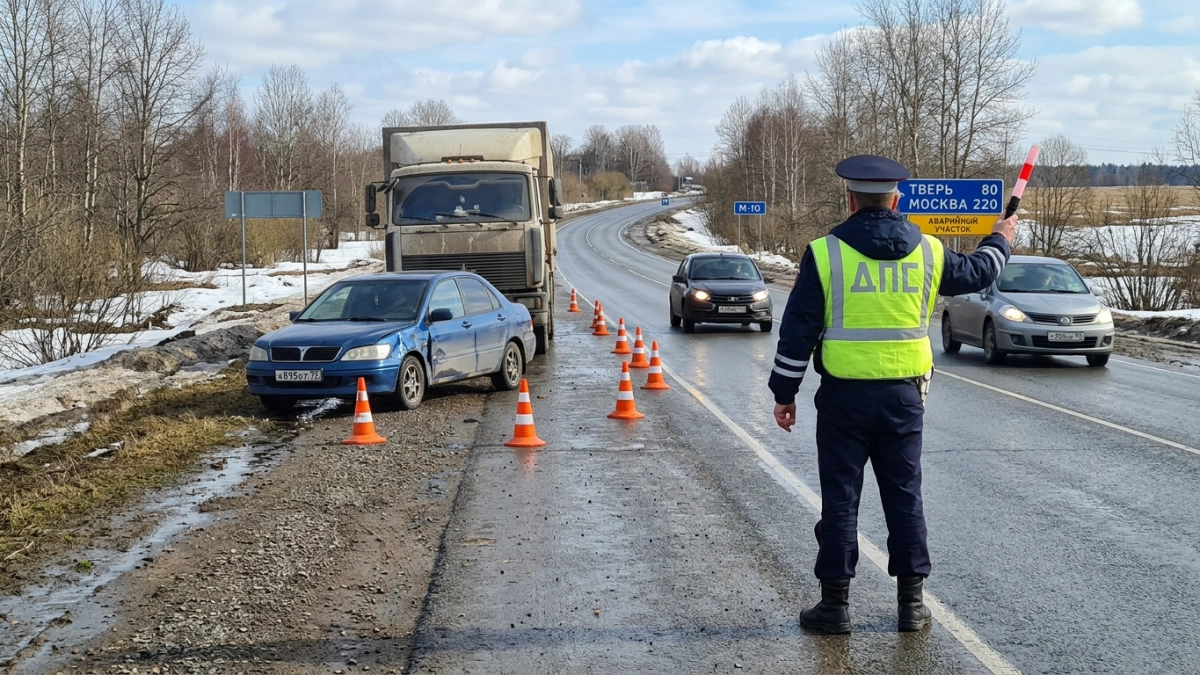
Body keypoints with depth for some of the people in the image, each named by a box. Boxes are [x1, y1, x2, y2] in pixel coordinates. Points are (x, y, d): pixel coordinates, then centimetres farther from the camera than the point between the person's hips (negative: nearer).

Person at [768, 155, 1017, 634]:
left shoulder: (825, 253, -6)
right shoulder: (926, 252, 3)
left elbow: (798, 329, -6)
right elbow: (974, 273, 23)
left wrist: (784, 392, 2)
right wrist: (1000, 241, 44)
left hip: (844, 393, -3)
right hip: (904, 392, 3)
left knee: (839, 497, 4)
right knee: (904, 495, 11)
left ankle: (835, 603, 9)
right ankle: (912, 602, 17)